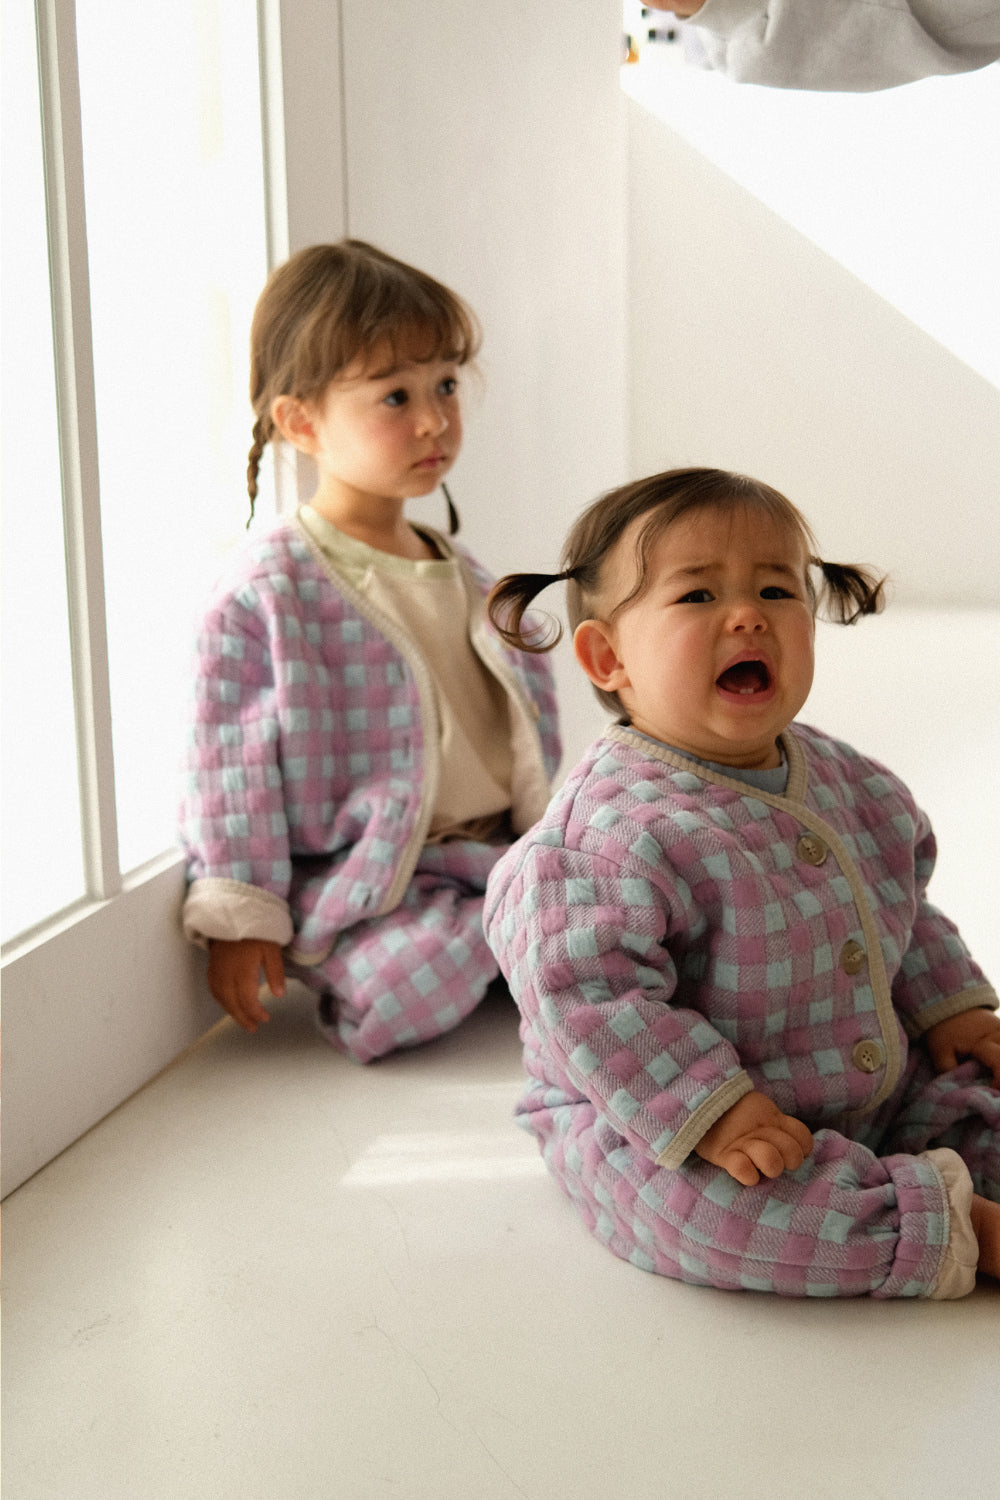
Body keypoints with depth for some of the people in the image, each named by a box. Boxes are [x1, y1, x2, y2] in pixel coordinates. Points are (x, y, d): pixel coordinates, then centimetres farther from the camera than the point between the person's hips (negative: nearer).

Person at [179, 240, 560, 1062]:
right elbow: (230, 763, -11)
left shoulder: (466, 578, 12)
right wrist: (238, 916, -12)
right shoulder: (266, 591, -11)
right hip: (359, 883, -5)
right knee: (414, 981, -30)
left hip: (497, 854, 6)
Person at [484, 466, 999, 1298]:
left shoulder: (848, 782, 3)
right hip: (663, 1118, -7)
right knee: (705, 1204, -35)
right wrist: (709, 1113, -32)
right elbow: (588, 997, -31)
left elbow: (901, 906, 21)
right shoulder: (611, 833, -26)